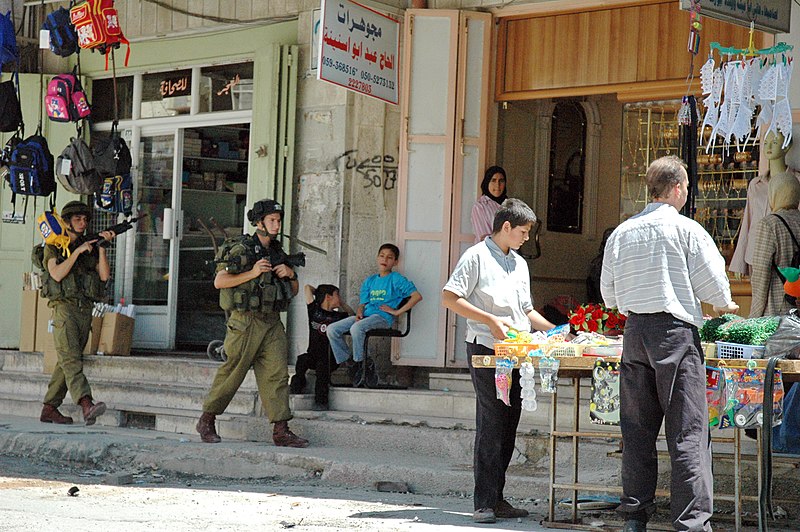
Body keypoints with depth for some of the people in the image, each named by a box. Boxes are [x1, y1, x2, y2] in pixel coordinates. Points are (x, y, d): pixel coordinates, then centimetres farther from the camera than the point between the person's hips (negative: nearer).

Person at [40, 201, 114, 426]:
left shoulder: (90, 247, 17)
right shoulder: (53, 246, 5)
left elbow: (104, 275, 4)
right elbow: (57, 274, -11)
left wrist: (101, 247, -4)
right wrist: (78, 251, -12)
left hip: (85, 310, 6)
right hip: (64, 306, -6)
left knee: (66, 362, 7)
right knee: (71, 359, -19)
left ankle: (49, 409, 14)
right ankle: (87, 405, -36)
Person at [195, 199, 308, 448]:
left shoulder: (277, 252, 16)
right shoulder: (241, 249, -6)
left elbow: (294, 291, 23)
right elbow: (219, 281, -13)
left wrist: (290, 274, 1)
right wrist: (252, 273, -18)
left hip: (272, 323, 6)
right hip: (246, 322, -6)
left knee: (277, 373, -3)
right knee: (232, 373, 1)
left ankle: (281, 431, -5)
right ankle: (206, 421, 16)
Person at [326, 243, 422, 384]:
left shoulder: (396, 279, 3)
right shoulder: (369, 281, 23)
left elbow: (417, 296, -8)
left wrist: (397, 312, -10)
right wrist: (359, 312, -5)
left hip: (383, 317, -7)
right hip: (366, 315, 7)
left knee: (356, 328, -36)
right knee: (332, 329, -11)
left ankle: (360, 364, -20)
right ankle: (346, 361, -2)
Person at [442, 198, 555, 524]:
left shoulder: (520, 264, 21)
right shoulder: (477, 256, -3)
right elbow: (450, 298, -10)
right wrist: (490, 320, -17)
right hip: (485, 350, -8)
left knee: (508, 427, 8)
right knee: (490, 425, -10)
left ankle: (496, 498, 14)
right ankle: (484, 504, -8)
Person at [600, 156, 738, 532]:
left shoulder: (622, 233, 9)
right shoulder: (685, 229, -5)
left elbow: (609, 293, 14)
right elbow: (713, 283, -3)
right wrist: (724, 306, 18)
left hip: (635, 331, 5)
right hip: (675, 331, -5)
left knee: (637, 430, 10)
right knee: (688, 432, -5)